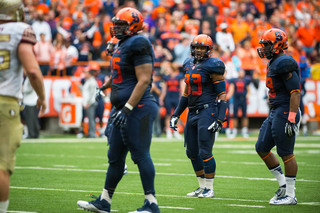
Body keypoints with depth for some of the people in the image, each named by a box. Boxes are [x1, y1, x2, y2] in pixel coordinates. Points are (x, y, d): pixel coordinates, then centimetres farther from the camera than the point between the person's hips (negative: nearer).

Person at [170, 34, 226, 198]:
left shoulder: (212, 66, -9)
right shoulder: (189, 65, 14)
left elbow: (222, 95, -11)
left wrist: (219, 120, -18)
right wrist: (176, 114, 21)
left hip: (208, 111, -8)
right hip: (193, 112, 8)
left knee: (205, 152, -8)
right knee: (192, 152, 10)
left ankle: (210, 189, 3)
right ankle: (202, 187, 22)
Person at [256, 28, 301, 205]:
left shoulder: (284, 64, -16)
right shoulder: (273, 63, 15)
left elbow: (295, 93, -21)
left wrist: (291, 119, -25)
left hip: (285, 112, -10)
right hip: (275, 112, 11)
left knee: (286, 153, -4)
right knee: (262, 148, 12)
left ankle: (290, 195, 4)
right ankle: (283, 184, 21)